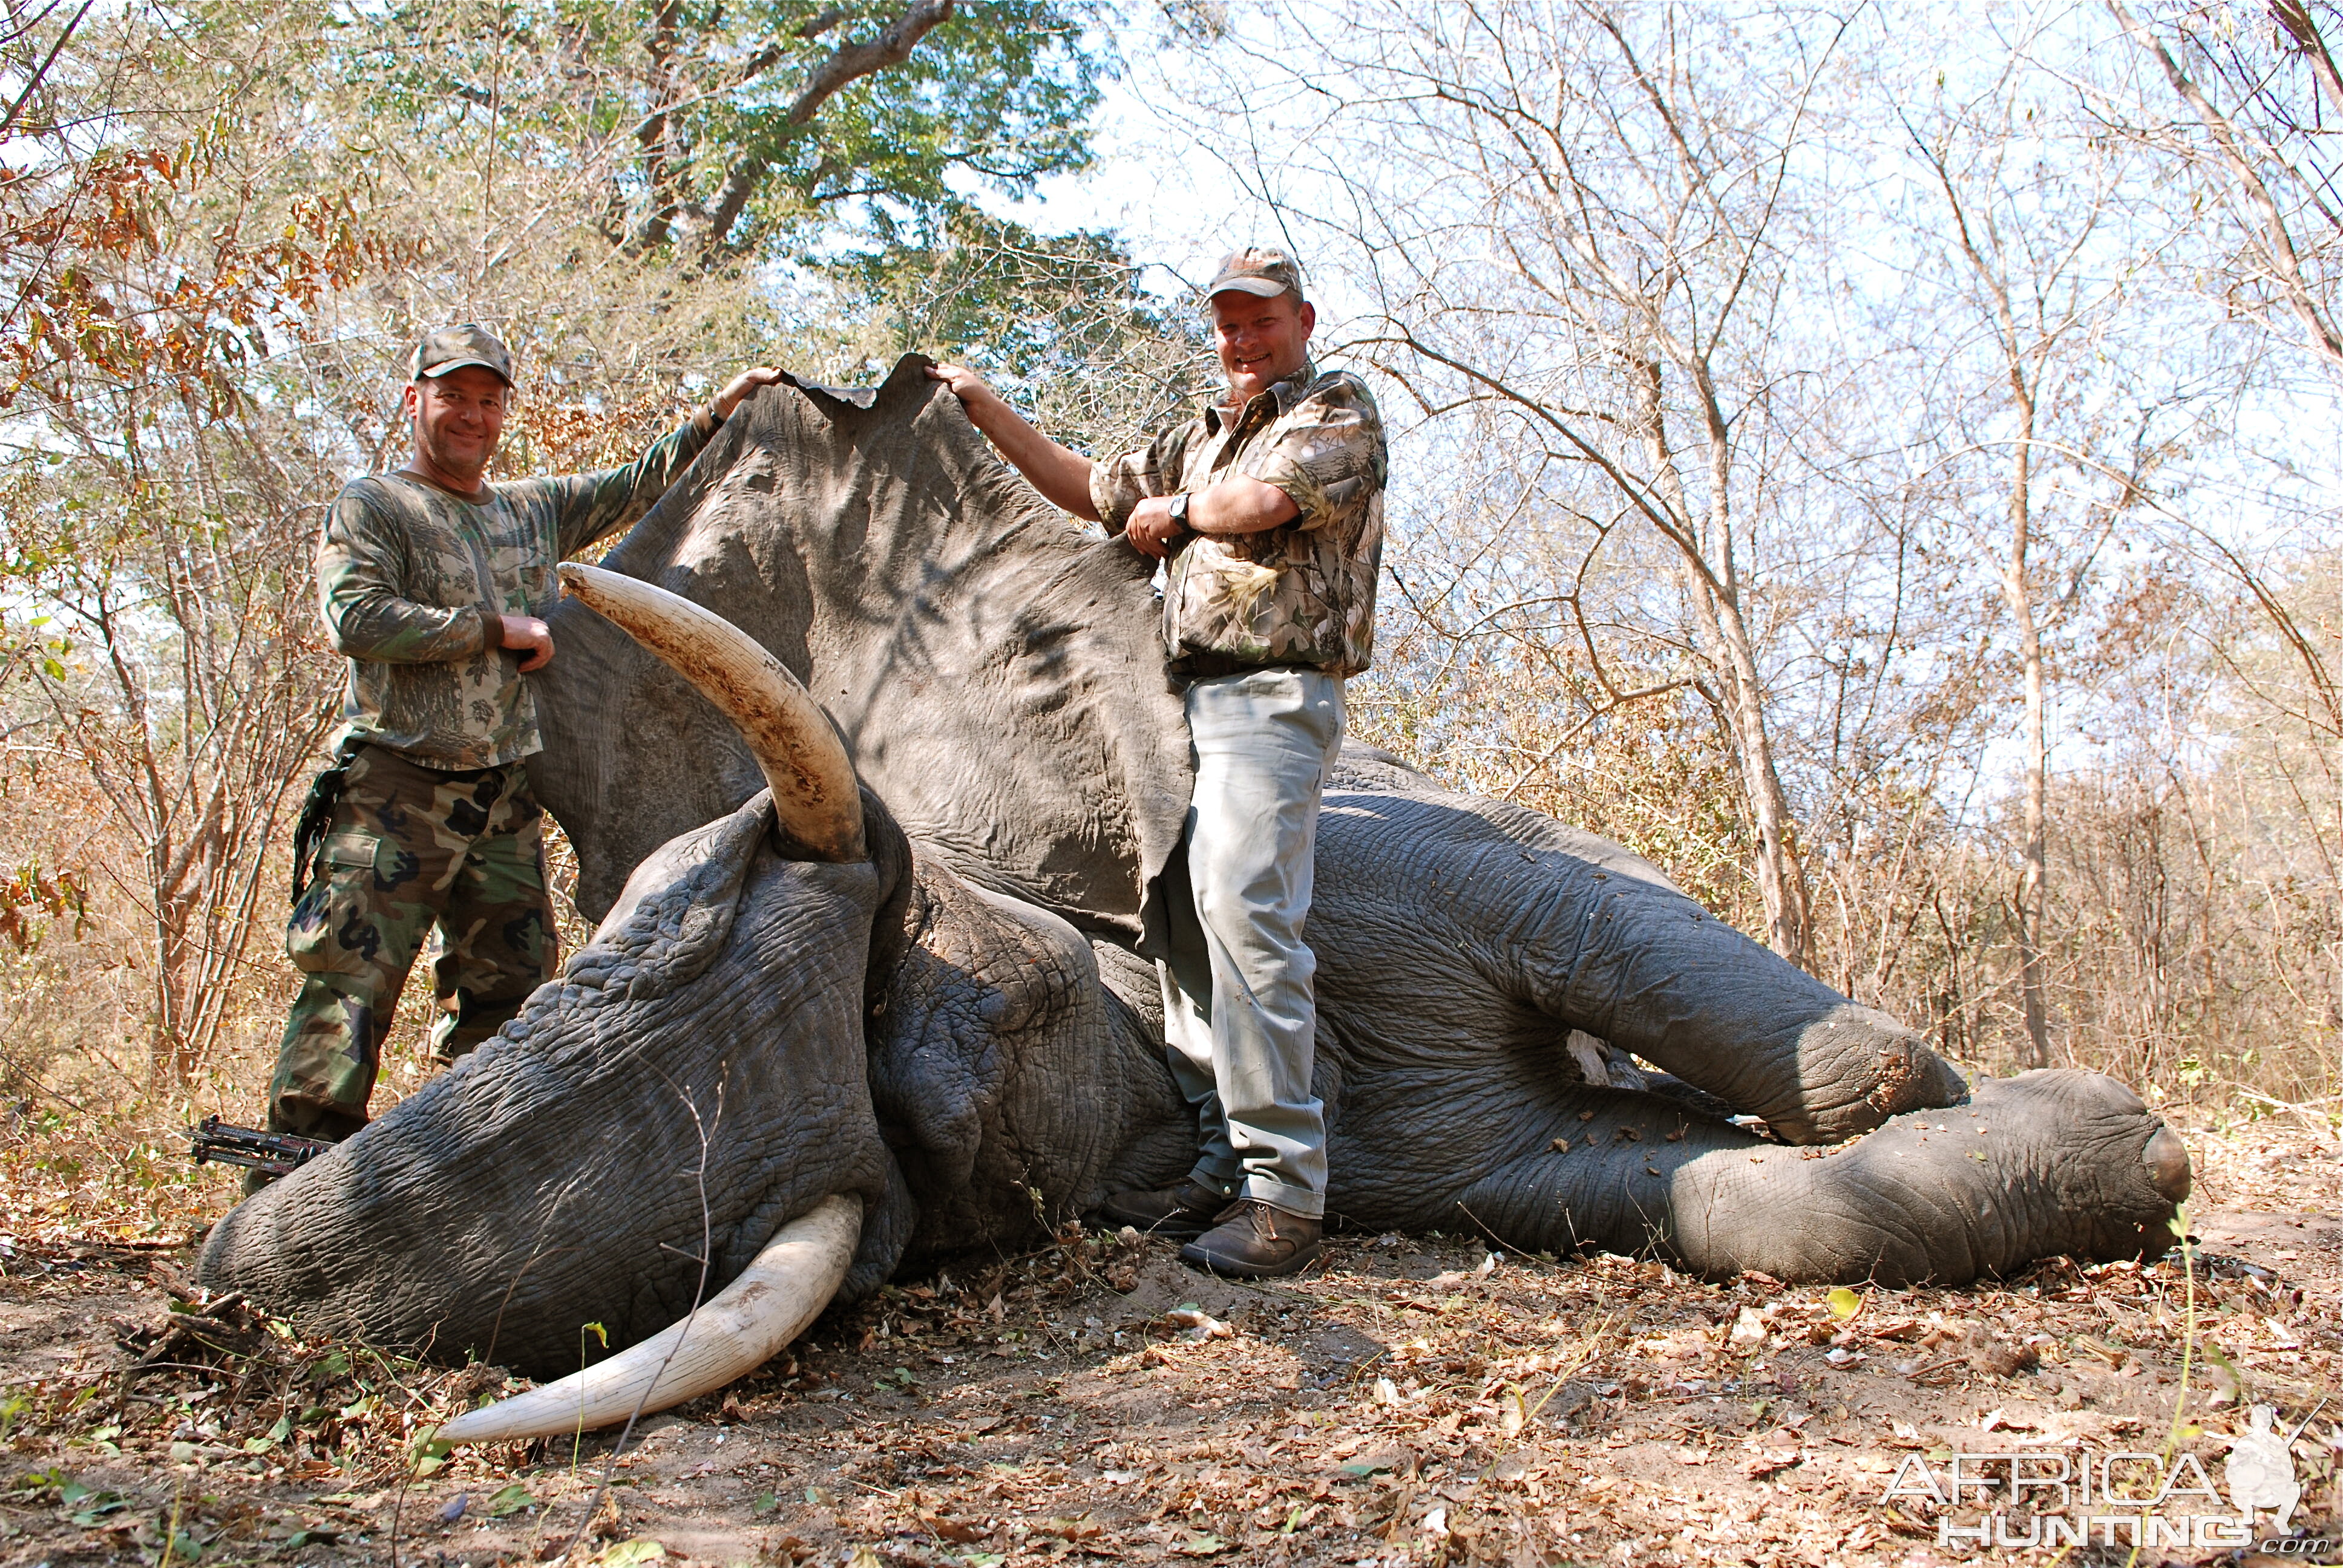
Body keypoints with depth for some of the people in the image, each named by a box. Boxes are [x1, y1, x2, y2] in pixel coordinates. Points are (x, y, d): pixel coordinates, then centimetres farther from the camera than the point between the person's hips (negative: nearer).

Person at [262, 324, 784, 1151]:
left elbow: (636, 487, 27)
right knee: (349, 991, -10)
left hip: (506, 803, 6)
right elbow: (357, 620, -15)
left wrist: (719, 413, 21)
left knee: (508, 997, 9)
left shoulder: (535, 510, 18)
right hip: (398, 795, -6)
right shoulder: (370, 507, 0)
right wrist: (497, 629, -12)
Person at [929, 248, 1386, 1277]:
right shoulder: (1200, 440, 28)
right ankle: (1222, 1168, 7)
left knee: (1243, 909, -21)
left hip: (1272, 698, -8)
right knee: (1184, 921, 2)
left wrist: (1171, 513, 7)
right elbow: (1093, 490, 34)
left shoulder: (1339, 411, 6)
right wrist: (985, 410, 30)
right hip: (1192, 701, 8)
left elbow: (1261, 501, -11)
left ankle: (1285, 1192, -20)